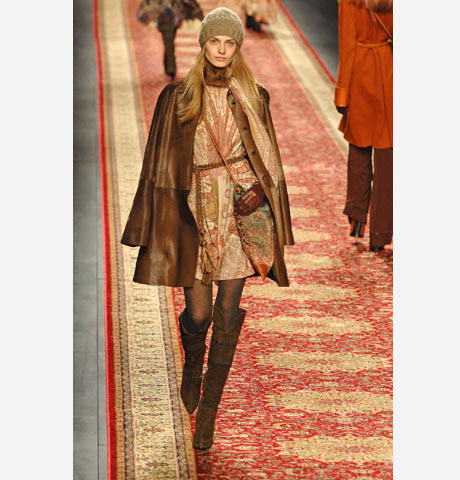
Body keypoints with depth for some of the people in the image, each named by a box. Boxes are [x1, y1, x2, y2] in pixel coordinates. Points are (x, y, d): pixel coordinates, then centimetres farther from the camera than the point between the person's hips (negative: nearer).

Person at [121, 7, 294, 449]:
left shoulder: (252, 97, 7)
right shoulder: (177, 98, 2)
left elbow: (267, 159, 14)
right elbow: (162, 163, 4)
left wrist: (259, 191, -1)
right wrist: (162, 223, 0)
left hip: (241, 208, 1)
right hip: (196, 210, -1)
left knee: (227, 313, -2)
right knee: (198, 311, -4)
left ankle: (207, 411, 7)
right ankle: (192, 366, 32)